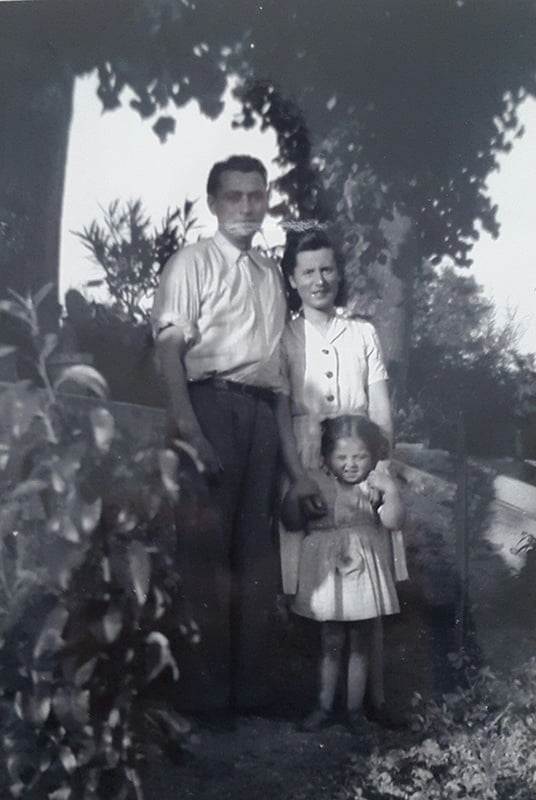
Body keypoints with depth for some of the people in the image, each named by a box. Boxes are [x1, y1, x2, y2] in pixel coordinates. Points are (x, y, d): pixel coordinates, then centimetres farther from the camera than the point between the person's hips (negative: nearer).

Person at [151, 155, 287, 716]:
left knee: (256, 549, 8)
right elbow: (169, 348, -9)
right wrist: (187, 427, -19)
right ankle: (208, 689, 5)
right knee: (208, 545, -4)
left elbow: (278, 353, 17)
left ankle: (251, 686, 18)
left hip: (263, 411, 6)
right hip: (213, 402, -6)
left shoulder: (271, 273, 19)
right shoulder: (193, 262, 0)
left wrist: (281, 424, 7)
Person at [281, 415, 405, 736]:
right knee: (332, 643, 11)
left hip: (365, 576, 0)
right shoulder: (317, 484, -2)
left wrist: (390, 491, -29)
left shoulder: (376, 484, -4)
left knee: (360, 645, 10)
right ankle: (324, 707, 23)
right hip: (329, 574, 1)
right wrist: (297, 494, -18)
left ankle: (355, 709, 22)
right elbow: (291, 520, -2)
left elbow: (393, 521, -15)